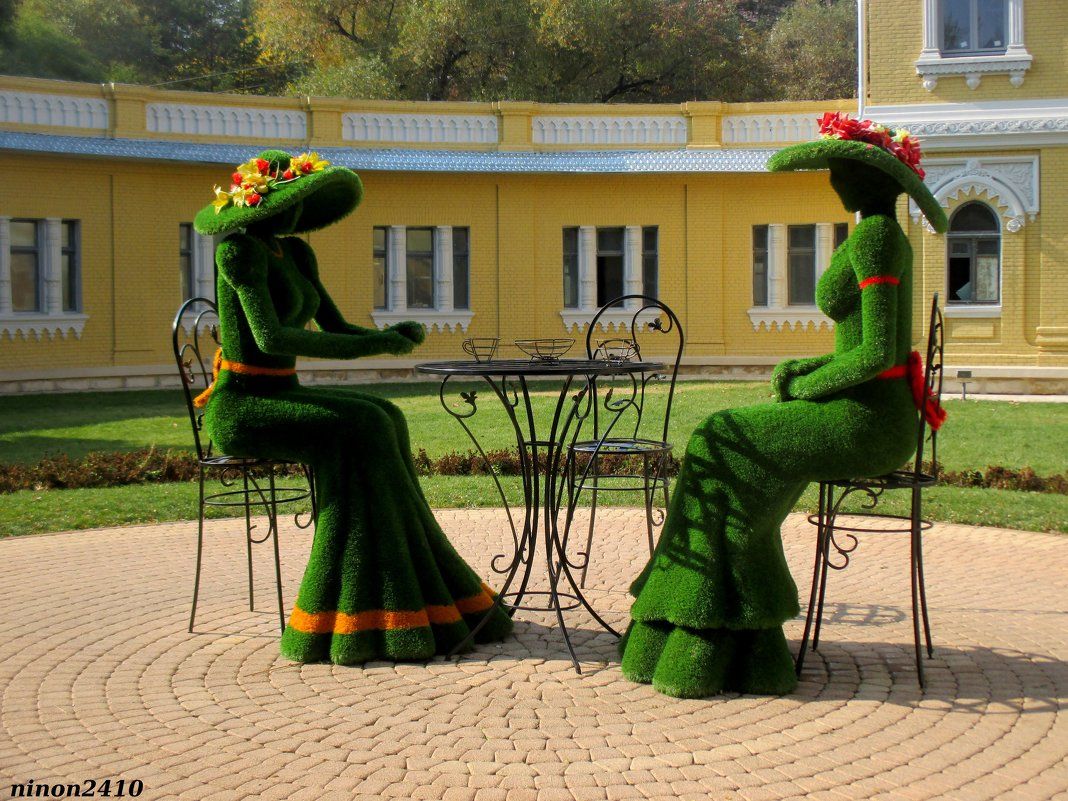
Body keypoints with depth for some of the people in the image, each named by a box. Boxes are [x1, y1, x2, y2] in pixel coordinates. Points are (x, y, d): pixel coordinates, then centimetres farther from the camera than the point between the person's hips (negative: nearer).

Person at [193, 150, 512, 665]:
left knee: (381, 420, -16)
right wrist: (367, 345, -24)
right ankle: (362, 619, -23)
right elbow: (270, 337, -24)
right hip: (238, 406, -7)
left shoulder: (296, 251, 14)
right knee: (357, 430, -26)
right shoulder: (242, 251, -12)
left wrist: (392, 335, -7)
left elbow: (336, 327, 14)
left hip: (280, 398, 7)